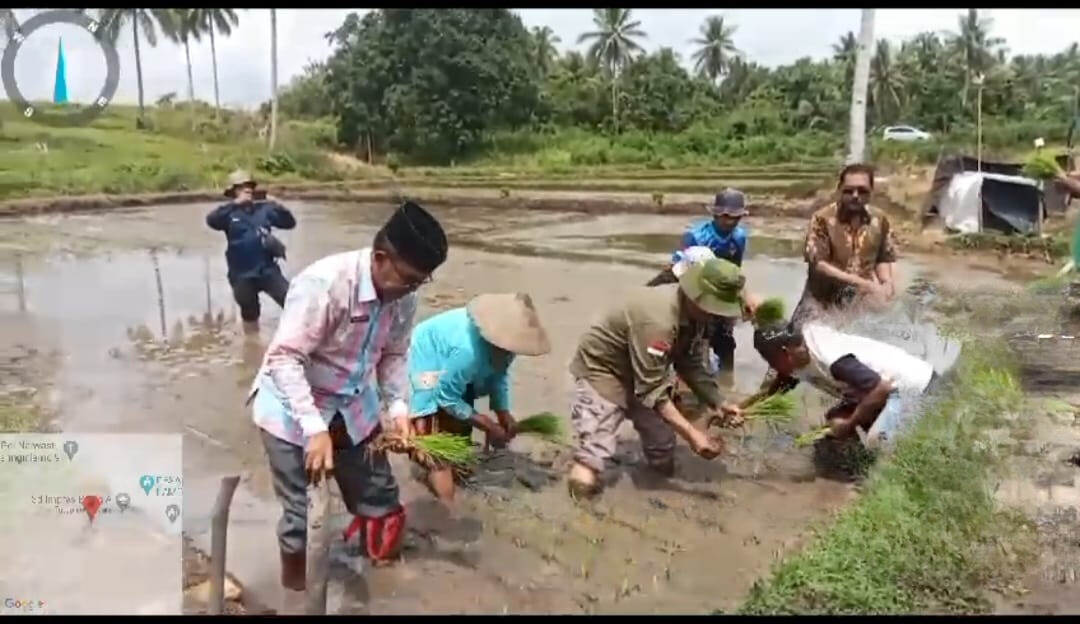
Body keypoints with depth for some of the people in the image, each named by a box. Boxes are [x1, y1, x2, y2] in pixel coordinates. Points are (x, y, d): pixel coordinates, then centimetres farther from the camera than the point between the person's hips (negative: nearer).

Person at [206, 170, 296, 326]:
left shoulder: (263, 209, 2)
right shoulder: (230, 213, -5)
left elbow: (290, 223, 0)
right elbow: (211, 220, -23)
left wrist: (278, 206, -19)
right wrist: (235, 204, -31)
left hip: (267, 270, 1)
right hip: (242, 275, -1)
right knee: (249, 313, 15)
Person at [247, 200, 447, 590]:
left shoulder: (403, 297, -10)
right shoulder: (324, 283, -30)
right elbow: (285, 358, -29)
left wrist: (397, 406, -10)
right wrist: (315, 427, -32)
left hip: (354, 411, 6)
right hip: (293, 411, -6)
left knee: (381, 504, 11)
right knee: (302, 517, -1)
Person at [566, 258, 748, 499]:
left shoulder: (695, 312, -9)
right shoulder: (658, 319, -37)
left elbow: (692, 365, 2)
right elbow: (652, 391, -34)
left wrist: (718, 404, -11)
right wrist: (692, 434, -34)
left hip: (645, 373, 8)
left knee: (664, 465, 10)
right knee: (584, 484, -17)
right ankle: (586, 462, 13)